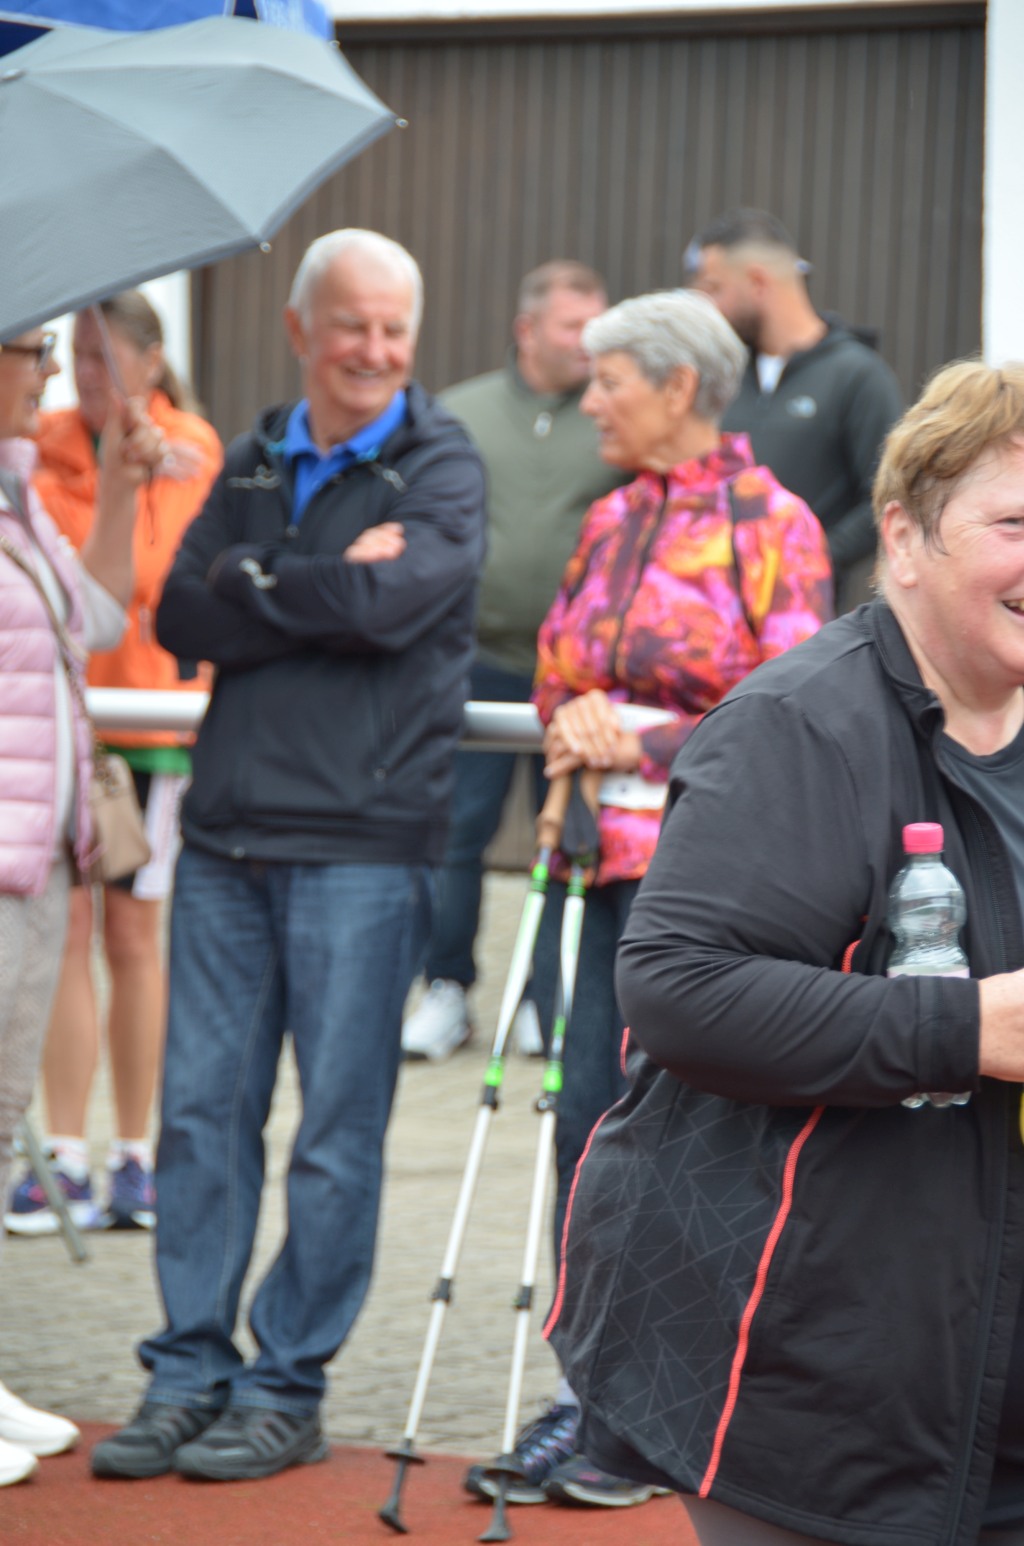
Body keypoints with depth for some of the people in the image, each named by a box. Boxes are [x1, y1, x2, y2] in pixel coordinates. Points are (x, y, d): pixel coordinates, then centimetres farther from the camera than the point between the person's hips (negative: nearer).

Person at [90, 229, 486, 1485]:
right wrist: (327, 587, -9)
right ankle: (189, 1372, 14)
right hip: (229, 823, 4)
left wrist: (256, 582, -4)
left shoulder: (439, 466, 2)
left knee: (336, 1129, 0)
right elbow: (183, 616, 2)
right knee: (202, 1108, 6)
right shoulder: (255, 464, 15)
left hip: (362, 838, -4)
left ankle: (287, 1389, 9)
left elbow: (393, 602, -16)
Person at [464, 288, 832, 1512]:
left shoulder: (770, 526, -6)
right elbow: (556, 671, 23)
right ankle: (586, 1389, 12)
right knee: (589, 1117, 5)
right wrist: (572, 729, 0)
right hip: (601, 859, 7)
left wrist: (641, 743, -13)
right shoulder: (609, 523, 15)